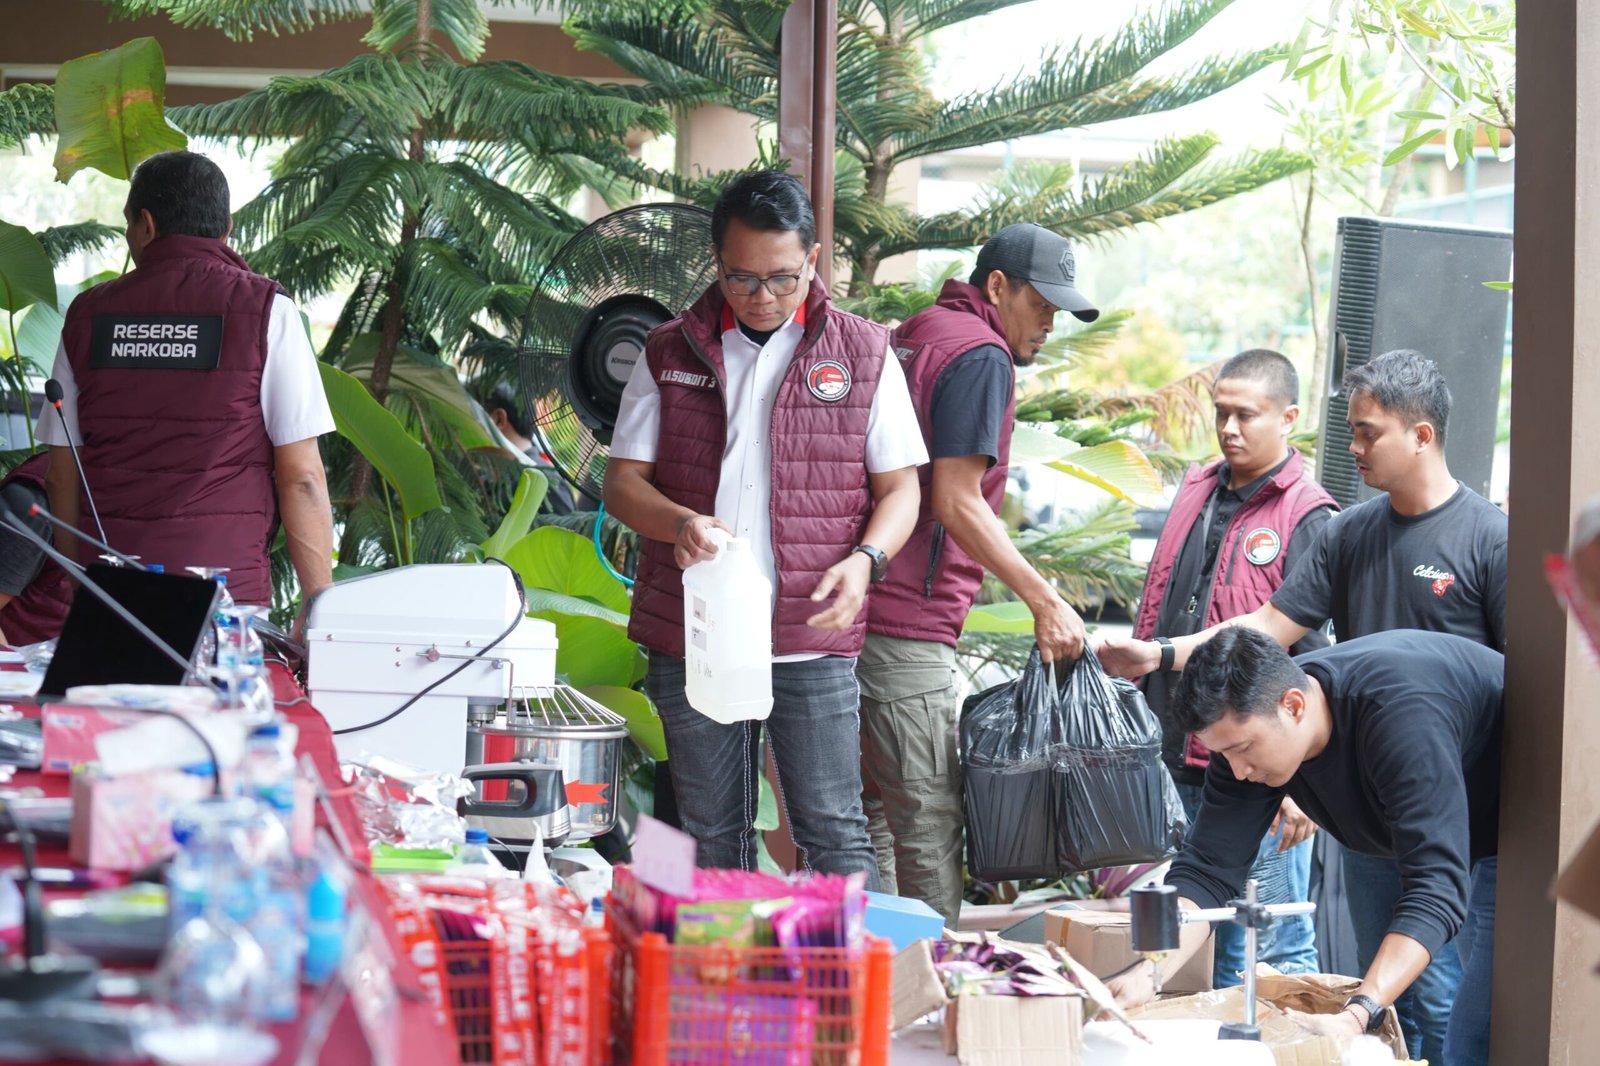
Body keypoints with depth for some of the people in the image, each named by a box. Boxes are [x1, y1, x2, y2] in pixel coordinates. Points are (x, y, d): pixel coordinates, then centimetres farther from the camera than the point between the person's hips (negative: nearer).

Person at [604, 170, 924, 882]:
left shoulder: (862, 354, 5)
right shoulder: (670, 354, 9)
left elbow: (900, 488, 6)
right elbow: (621, 483, 7)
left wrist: (864, 559, -15)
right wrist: (680, 522, -15)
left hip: (813, 640, -2)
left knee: (834, 835, -4)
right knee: (711, 838, 8)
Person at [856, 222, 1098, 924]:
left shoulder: (911, 337, 20)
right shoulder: (981, 354, -8)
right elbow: (956, 503, -16)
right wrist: (1046, 602, -13)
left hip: (854, 610, 10)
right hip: (908, 629, -9)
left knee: (874, 812, 12)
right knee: (930, 827, -6)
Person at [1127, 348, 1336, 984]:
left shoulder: (1306, 518, -7)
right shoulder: (1197, 492, 14)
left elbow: (1312, 656, -11)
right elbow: (1154, 615, 21)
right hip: (1183, 759, 7)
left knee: (1277, 948, -2)